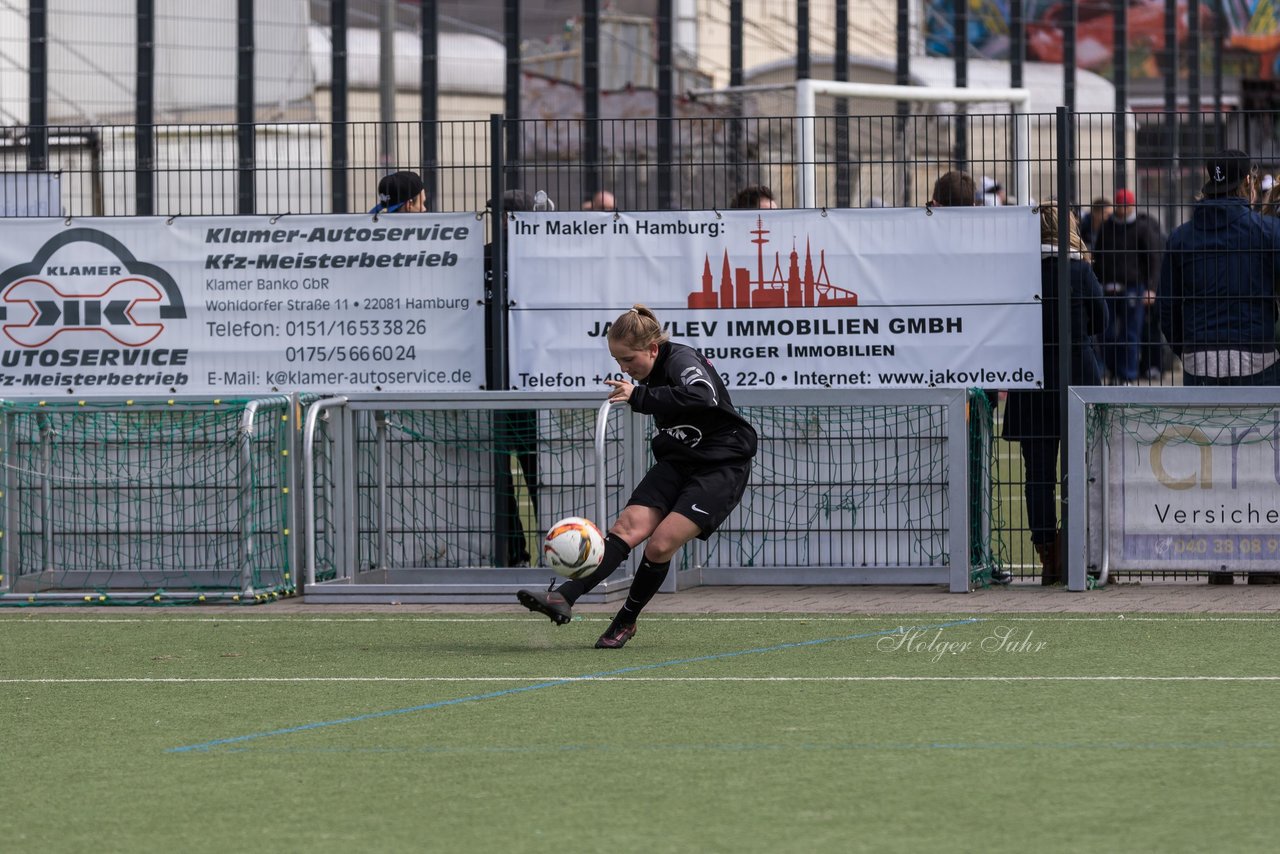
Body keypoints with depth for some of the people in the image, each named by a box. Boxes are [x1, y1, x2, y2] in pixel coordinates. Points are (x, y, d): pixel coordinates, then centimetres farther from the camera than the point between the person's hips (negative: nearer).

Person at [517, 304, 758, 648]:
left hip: (721, 468, -8)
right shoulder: (652, 372, 6)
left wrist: (640, 397, -39)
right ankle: (563, 598, -28)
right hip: (677, 463, 8)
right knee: (628, 527, -13)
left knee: (660, 544, -19)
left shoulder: (682, 360, -20)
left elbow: (703, 398, -42)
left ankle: (625, 622, 2)